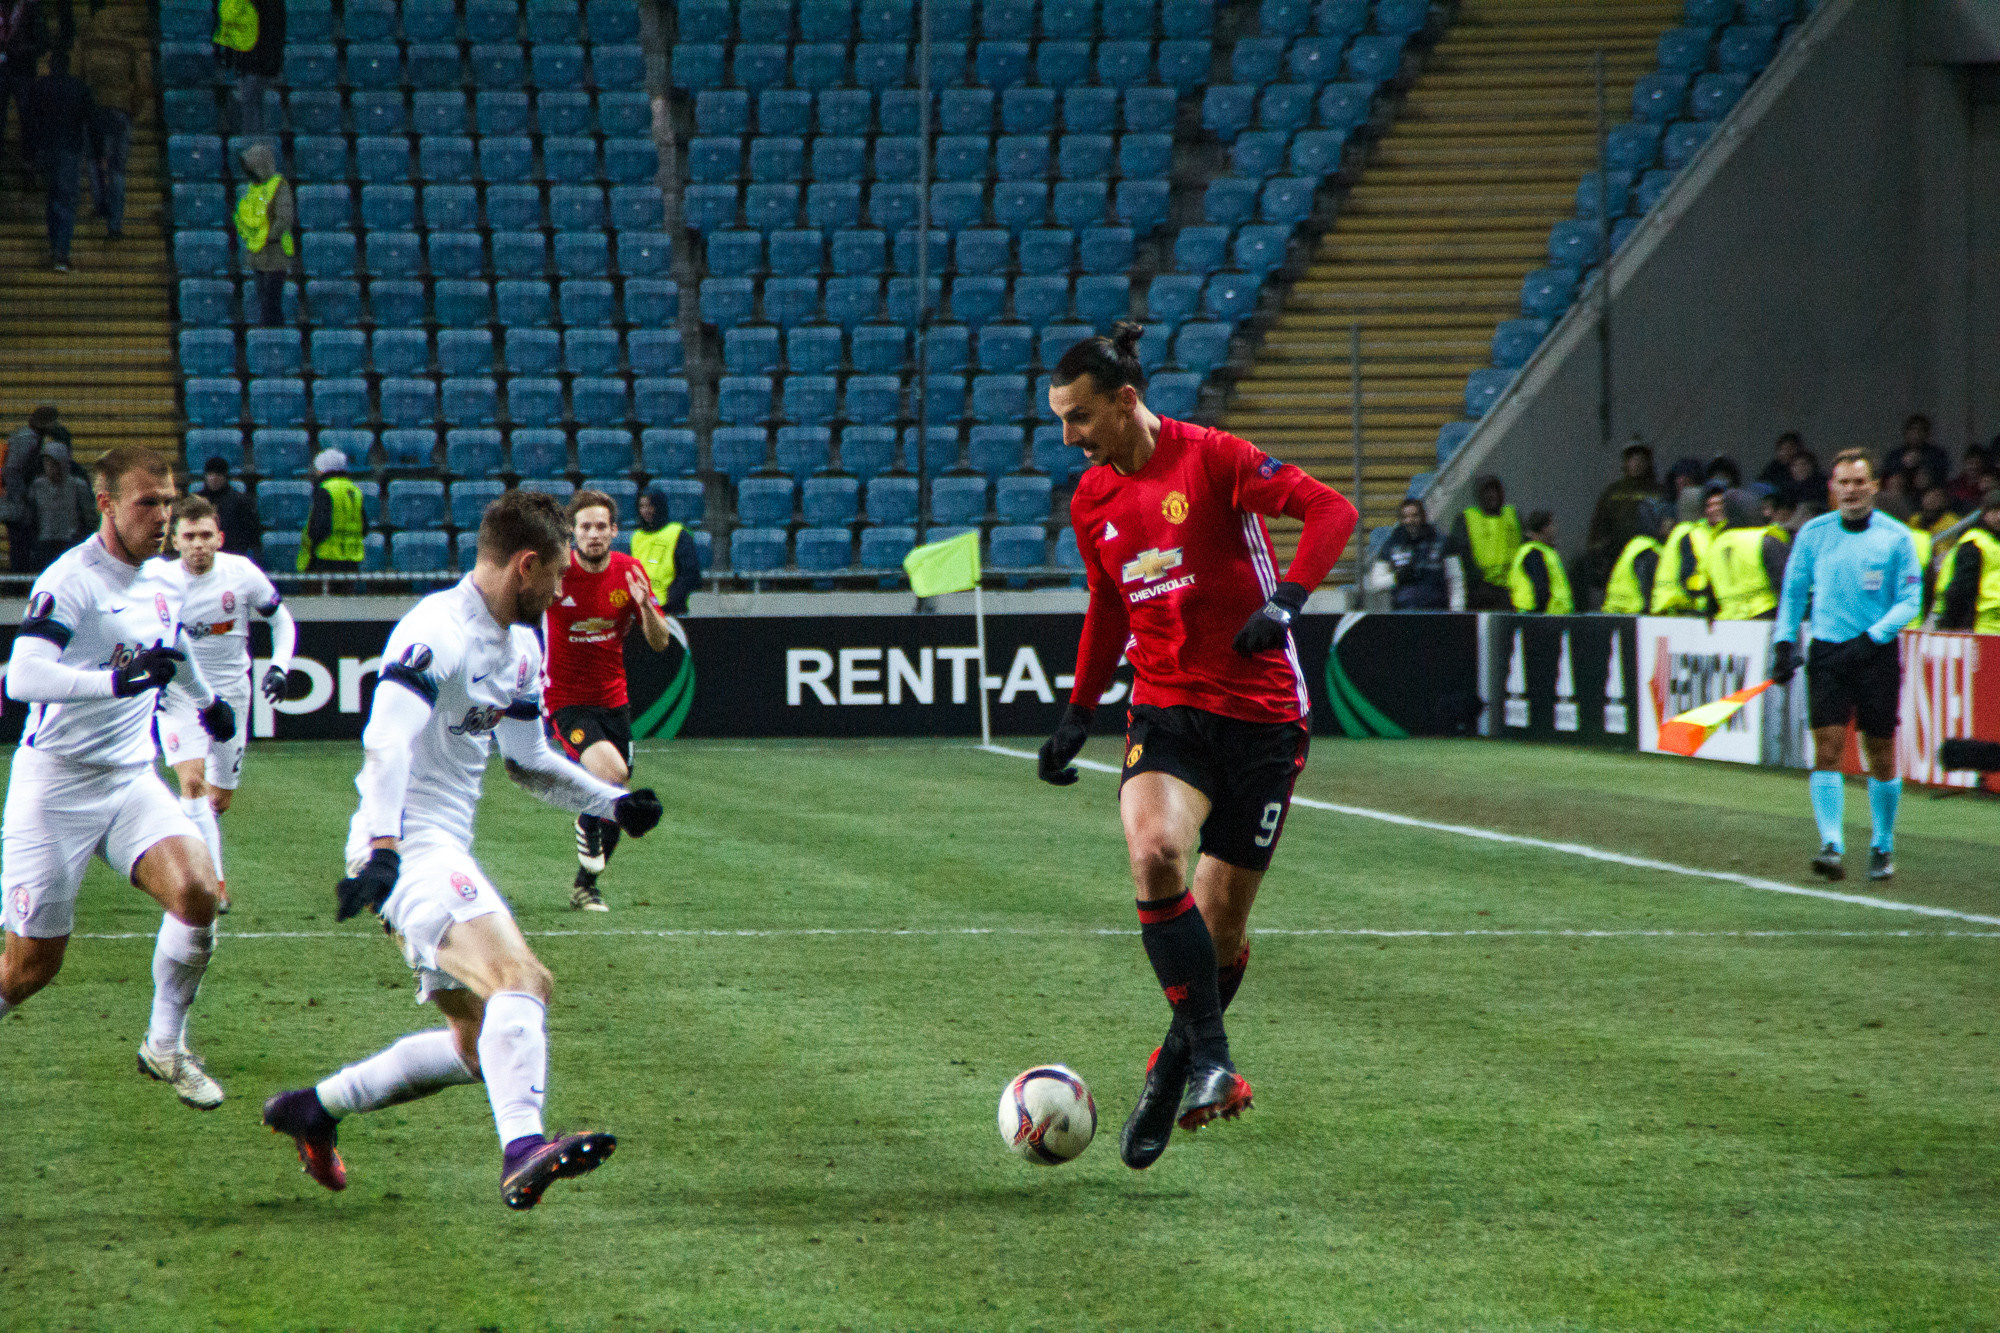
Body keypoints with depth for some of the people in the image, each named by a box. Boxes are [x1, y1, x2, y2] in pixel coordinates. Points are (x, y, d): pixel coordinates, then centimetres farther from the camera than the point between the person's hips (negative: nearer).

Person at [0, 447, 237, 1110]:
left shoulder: (160, 583, 8)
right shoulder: (69, 582, -17)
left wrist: (207, 700, 47)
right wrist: (118, 679, -43)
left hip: (131, 781, 6)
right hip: (54, 787, -6)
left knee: (197, 893, -17)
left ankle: (165, 1047, 1)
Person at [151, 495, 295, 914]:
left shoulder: (242, 573, -10)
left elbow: (281, 619, 6)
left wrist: (280, 666, -7)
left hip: (231, 694, 2)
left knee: (220, 799, 9)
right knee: (192, 781, -24)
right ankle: (214, 883, -26)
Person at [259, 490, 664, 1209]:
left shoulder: (520, 649, 16)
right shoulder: (437, 631, -16)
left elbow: (529, 761, 29)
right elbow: (386, 741, -28)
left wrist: (613, 801, 20)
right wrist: (380, 845, -40)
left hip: (448, 853, 10)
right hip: (411, 849, -10)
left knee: (479, 1044, 14)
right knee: (522, 978, -29)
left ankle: (314, 1109, 26)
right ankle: (522, 1153, -45)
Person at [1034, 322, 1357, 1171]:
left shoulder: (1211, 459, -10)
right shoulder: (1092, 500, 8)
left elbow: (1331, 510, -15)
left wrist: (1286, 599, -28)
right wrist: (1078, 712, 20)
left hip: (1261, 710, -3)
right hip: (1166, 709, 3)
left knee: (1221, 924, 2)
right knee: (1154, 851, -27)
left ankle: (1175, 1071, 25)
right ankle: (1210, 1057, -20)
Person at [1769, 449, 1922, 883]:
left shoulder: (1896, 537, -2)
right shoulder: (1812, 534, 4)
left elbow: (1909, 602, -3)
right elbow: (1793, 592, 13)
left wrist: (1872, 638, -16)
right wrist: (1784, 643, 2)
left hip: (1876, 653, -1)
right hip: (1827, 652, 1)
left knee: (1881, 755, 3)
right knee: (1826, 748, -11)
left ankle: (1883, 847, 19)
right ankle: (1832, 846, -17)